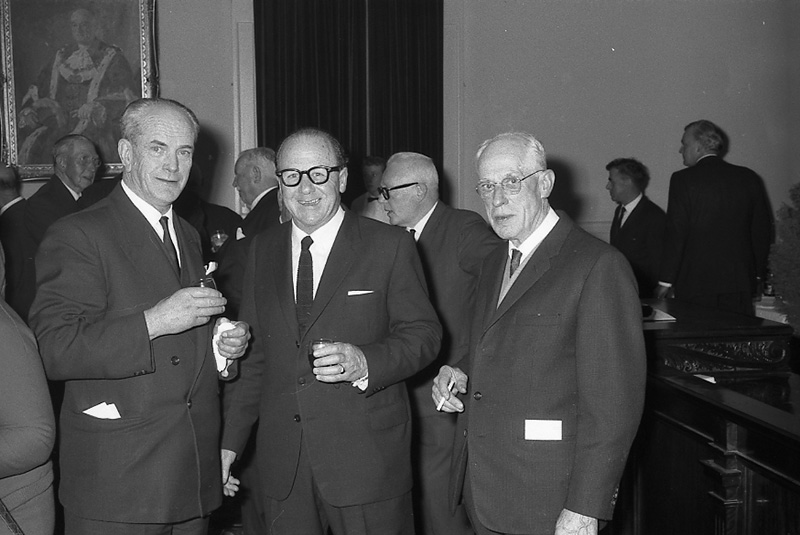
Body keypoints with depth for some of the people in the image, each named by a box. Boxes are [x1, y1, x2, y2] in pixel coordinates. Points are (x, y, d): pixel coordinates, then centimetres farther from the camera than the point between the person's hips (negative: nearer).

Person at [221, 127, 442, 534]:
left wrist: (364, 362, -23)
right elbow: (253, 352, 12)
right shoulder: (262, 249, 10)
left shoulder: (390, 246, -3)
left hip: (367, 459, -3)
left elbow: (423, 333, -4)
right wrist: (230, 439, 7)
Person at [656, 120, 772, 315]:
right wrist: (757, 275, 20)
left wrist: (665, 282, -3)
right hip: (741, 284, 5)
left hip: (695, 284, -4)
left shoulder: (683, 180, -7)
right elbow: (762, 231, 10)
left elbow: (676, 234, -9)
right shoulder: (749, 178, 7)